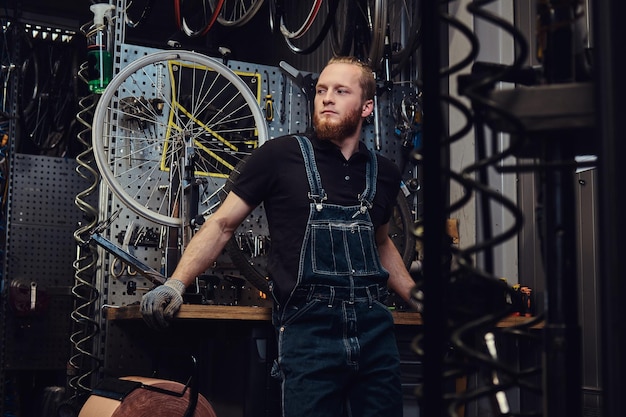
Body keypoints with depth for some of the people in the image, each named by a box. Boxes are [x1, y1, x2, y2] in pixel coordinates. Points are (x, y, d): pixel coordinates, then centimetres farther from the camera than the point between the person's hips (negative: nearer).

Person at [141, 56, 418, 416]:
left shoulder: (384, 173, 12)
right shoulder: (281, 156, -1)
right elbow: (223, 224, 2)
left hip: (375, 329, 4)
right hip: (308, 329, -4)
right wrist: (176, 284, -9)